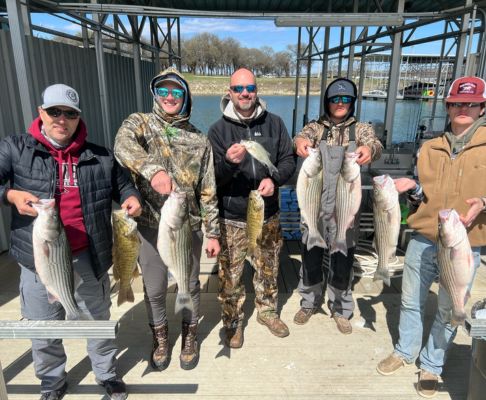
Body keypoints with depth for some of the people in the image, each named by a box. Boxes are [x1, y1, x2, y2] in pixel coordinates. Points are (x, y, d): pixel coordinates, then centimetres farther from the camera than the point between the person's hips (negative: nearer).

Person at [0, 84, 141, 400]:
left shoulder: (100, 157, 0)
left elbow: (123, 183, 12)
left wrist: (132, 197, -9)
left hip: (88, 258, 1)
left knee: (99, 320, 19)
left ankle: (108, 374, 44)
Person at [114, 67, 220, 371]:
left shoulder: (199, 140, 2)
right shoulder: (139, 123, -2)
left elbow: (208, 190, 2)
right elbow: (123, 145, -27)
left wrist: (213, 232, -1)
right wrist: (153, 169, -46)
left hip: (188, 226, 1)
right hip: (150, 226, 0)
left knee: (190, 285, 15)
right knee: (154, 289, 14)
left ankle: (190, 337, 40)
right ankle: (161, 338, 40)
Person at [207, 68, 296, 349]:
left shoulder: (274, 123, 0)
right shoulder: (218, 129, -5)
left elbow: (288, 160, 3)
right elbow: (212, 177, -10)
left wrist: (274, 179, -17)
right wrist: (229, 162, -32)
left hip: (268, 215, 3)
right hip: (232, 218, -2)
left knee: (269, 269, 19)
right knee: (230, 275, 8)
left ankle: (268, 311, 43)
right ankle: (233, 321, 32)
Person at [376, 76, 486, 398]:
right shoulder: (430, 147, 7)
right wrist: (414, 188, -8)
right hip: (423, 240, 3)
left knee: (448, 311, 11)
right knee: (411, 301, 14)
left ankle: (431, 366, 31)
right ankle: (405, 351, 36)